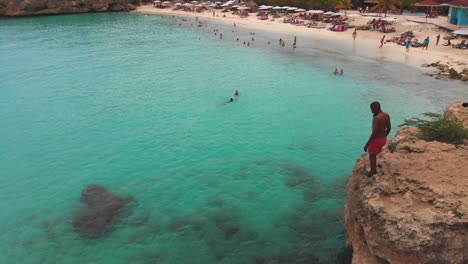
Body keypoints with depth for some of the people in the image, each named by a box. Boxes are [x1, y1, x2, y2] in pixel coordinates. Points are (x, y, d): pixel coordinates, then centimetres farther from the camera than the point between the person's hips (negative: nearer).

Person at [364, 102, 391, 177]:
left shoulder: (376, 118, -27)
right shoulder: (386, 115, -1)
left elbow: (374, 133, -27)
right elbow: (389, 128, 10)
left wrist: (367, 144, -20)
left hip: (376, 139, -8)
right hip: (383, 139, 8)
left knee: (372, 156, 13)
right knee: (374, 154, 26)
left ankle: (373, 172, 26)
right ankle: (374, 170, 38)